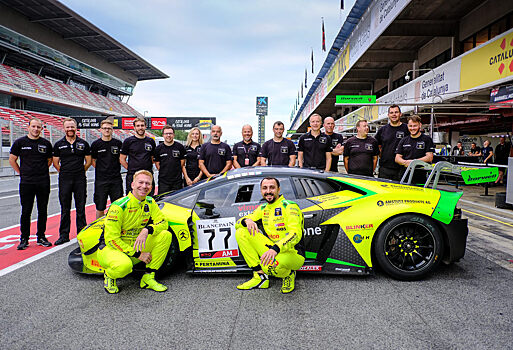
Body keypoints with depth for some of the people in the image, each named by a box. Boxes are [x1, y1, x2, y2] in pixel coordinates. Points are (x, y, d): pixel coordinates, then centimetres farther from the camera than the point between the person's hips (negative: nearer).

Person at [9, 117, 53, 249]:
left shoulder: (46, 143, 6)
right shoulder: (20, 142, 3)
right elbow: (12, 160, 9)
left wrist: (42, 171, 11)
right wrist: (22, 173, 5)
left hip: (44, 183, 1)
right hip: (26, 183, -1)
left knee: (42, 211, 6)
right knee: (26, 211, 1)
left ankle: (41, 237, 17)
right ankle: (24, 239, 12)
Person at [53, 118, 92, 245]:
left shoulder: (83, 144, 5)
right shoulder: (58, 144, 6)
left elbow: (88, 161, 10)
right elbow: (55, 162, 12)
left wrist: (80, 171, 6)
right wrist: (64, 172, 6)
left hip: (80, 180, 0)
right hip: (64, 180, 1)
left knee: (81, 208, 5)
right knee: (65, 209, 6)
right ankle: (64, 235, 14)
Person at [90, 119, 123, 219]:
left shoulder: (118, 143, 5)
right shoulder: (96, 144, 3)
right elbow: (92, 160, 10)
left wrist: (116, 169, 7)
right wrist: (100, 169, 2)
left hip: (116, 179, 1)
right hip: (101, 180, -1)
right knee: (100, 207, 6)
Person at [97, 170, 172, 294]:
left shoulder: (150, 203, -1)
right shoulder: (119, 206, -20)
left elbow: (163, 222, -5)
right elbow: (111, 239, -20)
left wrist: (147, 230, -27)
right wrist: (137, 254, -22)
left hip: (136, 246, 6)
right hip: (111, 248, -6)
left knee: (165, 235, -15)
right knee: (124, 265, -39)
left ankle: (148, 278, -8)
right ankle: (109, 275, 1)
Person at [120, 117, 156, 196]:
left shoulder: (151, 141, 11)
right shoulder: (128, 141, 3)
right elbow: (122, 159, 5)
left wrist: (148, 168, 8)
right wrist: (131, 169, -1)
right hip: (132, 177, -2)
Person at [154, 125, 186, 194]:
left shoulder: (180, 147, 4)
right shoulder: (158, 148, 5)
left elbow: (182, 161, 8)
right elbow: (157, 163, 9)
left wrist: (176, 172, 5)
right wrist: (164, 172, 4)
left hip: (177, 181, 0)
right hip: (163, 181, 0)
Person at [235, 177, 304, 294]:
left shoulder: (289, 206, -10)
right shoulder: (263, 209, 10)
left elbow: (295, 234, -25)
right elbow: (238, 224, 9)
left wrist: (275, 249, -41)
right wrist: (247, 220, -16)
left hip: (294, 254, -6)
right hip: (273, 251, 6)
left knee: (270, 265, -40)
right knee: (241, 232, -7)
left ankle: (289, 274, 0)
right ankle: (260, 277, -7)